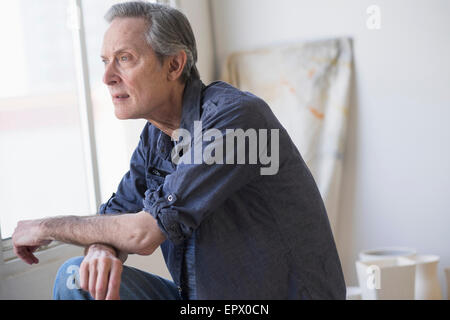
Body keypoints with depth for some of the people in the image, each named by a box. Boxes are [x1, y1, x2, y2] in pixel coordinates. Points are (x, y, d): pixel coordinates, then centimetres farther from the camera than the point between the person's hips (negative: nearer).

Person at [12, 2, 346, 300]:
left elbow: (145, 232, -21)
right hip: (198, 296, 7)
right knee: (78, 276, -6)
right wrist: (101, 249, -18)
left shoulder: (235, 116, -21)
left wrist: (47, 227, -7)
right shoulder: (156, 135, 5)